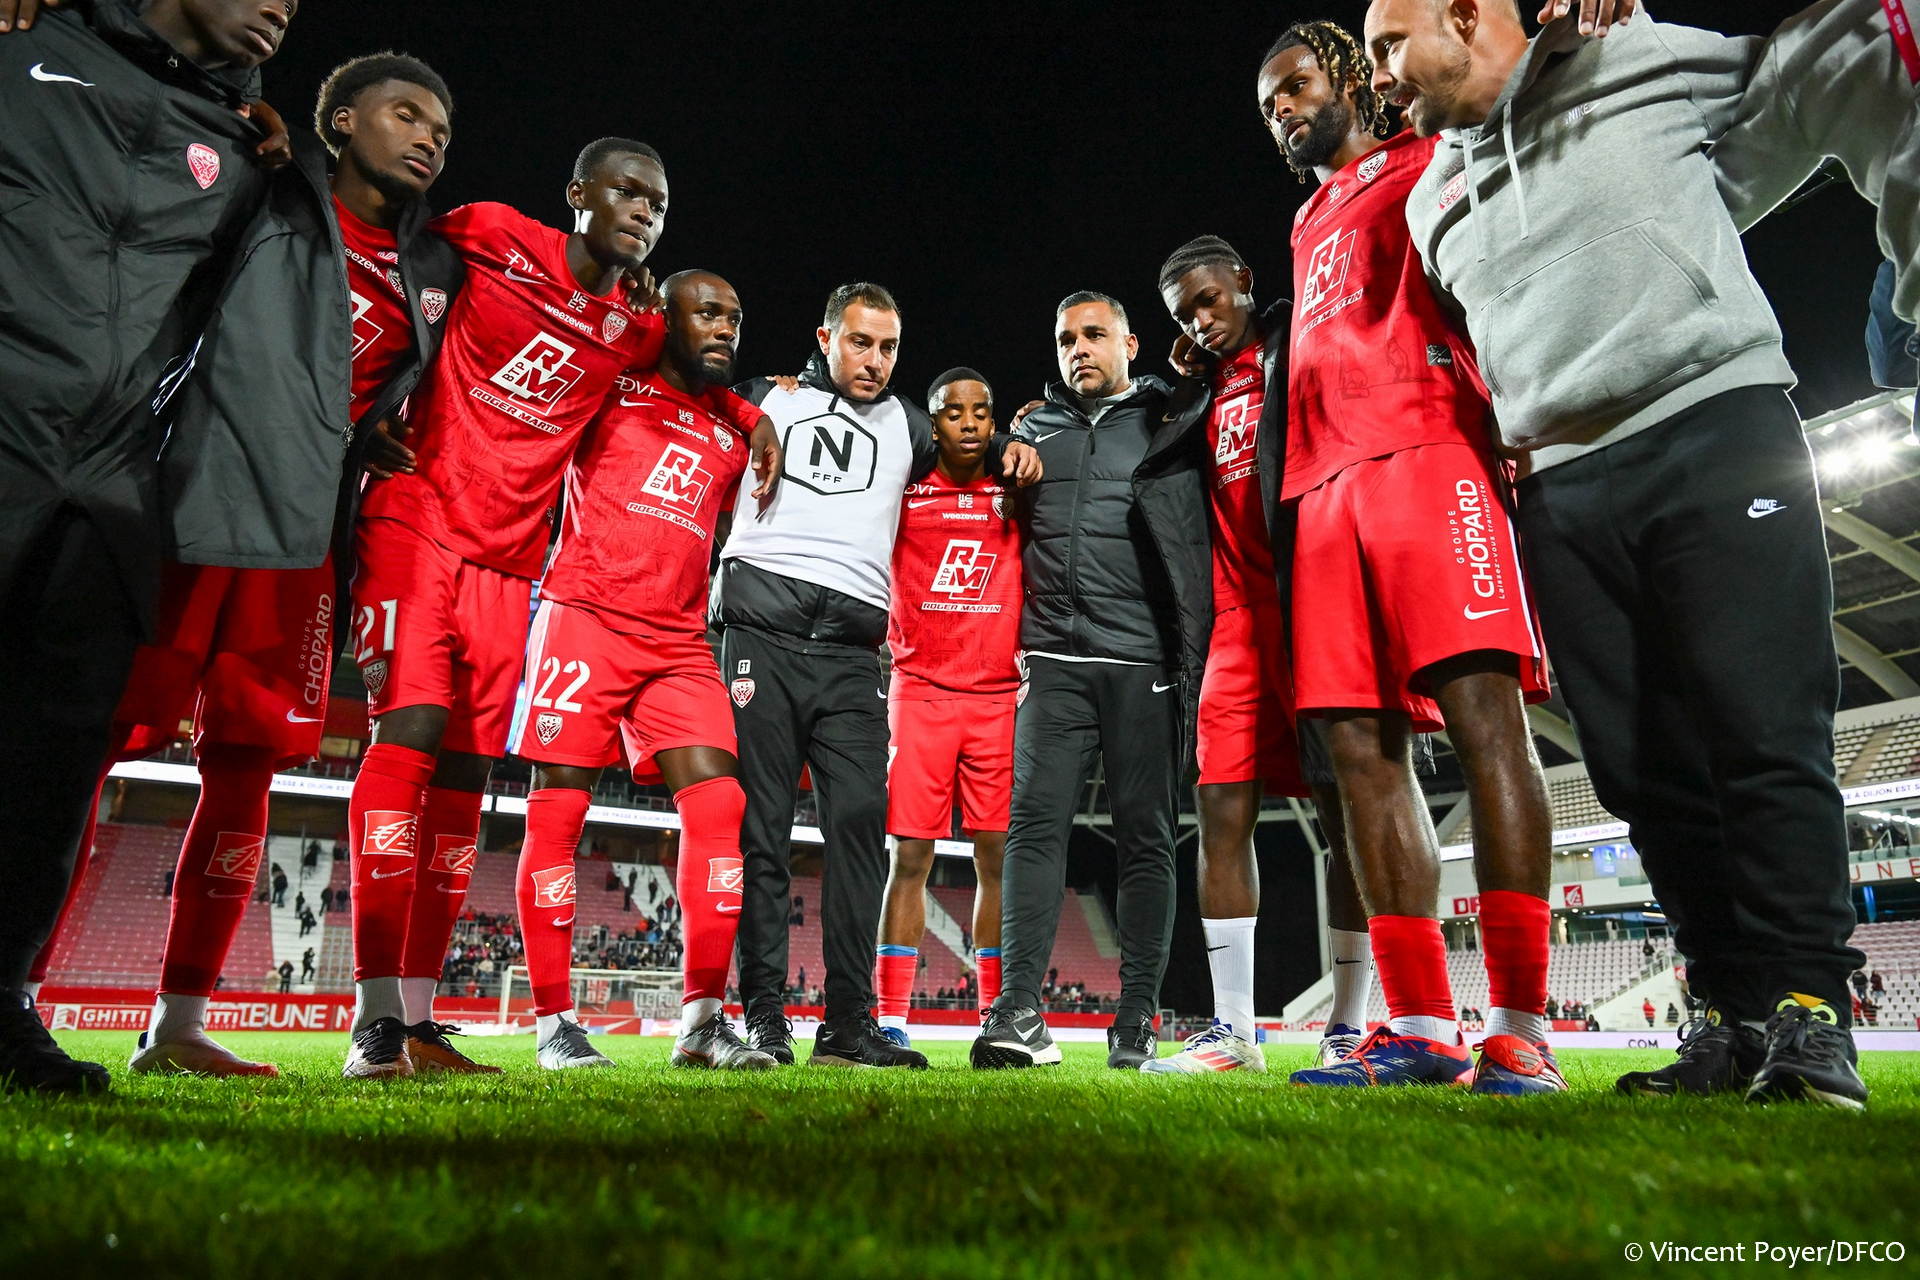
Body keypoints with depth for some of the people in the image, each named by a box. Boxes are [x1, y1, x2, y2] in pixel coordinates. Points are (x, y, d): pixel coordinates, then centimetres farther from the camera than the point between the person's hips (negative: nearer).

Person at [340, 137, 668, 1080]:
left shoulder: (637, 333, 11)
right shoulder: (493, 241, -1)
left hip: (506, 559, 5)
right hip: (418, 523, -5)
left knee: (465, 769, 3)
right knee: (410, 725, -18)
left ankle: (418, 1016, 10)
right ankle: (375, 1018, -15)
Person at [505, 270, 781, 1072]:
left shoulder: (732, 433, 19)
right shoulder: (612, 387, 6)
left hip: (679, 642, 4)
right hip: (586, 620, -4)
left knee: (717, 802, -9)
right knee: (558, 808, -3)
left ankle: (703, 1016, -4)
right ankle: (551, 1020, 8)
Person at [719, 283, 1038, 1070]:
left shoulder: (907, 426, 22)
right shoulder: (767, 400, 17)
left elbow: (973, 452, 31)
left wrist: (1010, 451, 9)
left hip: (851, 652, 2)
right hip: (762, 630, -1)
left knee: (860, 827, -7)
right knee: (760, 827, -2)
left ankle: (848, 1025, -1)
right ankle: (762, 1016, 5)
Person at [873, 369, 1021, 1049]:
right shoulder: (902, 489, 5)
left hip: (999, 695, 2)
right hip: (920, 689, -1)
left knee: (997, 857, 4)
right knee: (911, 856, -2)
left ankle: (998, 1018, 14)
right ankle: (891, 1020, 6)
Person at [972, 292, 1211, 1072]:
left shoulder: (1174, 425, 12)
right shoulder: (1034, 430, 20)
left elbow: (1196, 553, 5)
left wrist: (1192, 661, -5)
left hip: (1144, 658, -2)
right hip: (1054, 658, 2)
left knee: (1144, 835, 0)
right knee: (1036, 821, -10)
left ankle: (1136, 1022, 6)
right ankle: (1019, 1013, -11)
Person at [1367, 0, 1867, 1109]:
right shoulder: (1432, 204, 19)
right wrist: (1515, 440, 13)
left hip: (1718, 431, -4)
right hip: (1562, 489, 5)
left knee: (1763, 740, -10)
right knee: (1644, 770, 1)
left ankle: (1807, 1015, -1)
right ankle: (1738, 1016, 8)